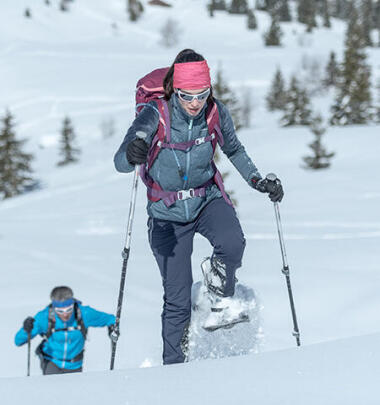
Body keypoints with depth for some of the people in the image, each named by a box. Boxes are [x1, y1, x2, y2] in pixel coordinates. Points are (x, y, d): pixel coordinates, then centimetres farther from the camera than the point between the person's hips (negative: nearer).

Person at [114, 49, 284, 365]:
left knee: (233, 244, -31)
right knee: (177, 300, -3)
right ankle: (174, 365, 17)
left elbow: (234, 150, 9)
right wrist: (132, 154, -52)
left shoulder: (216, 113, -12)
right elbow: (120, 163, -30)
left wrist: (258, 180, -3)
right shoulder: (155, 115, -21)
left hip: (208, 199, 2)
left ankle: (220, 293, 2)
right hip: (167, 212, -2)